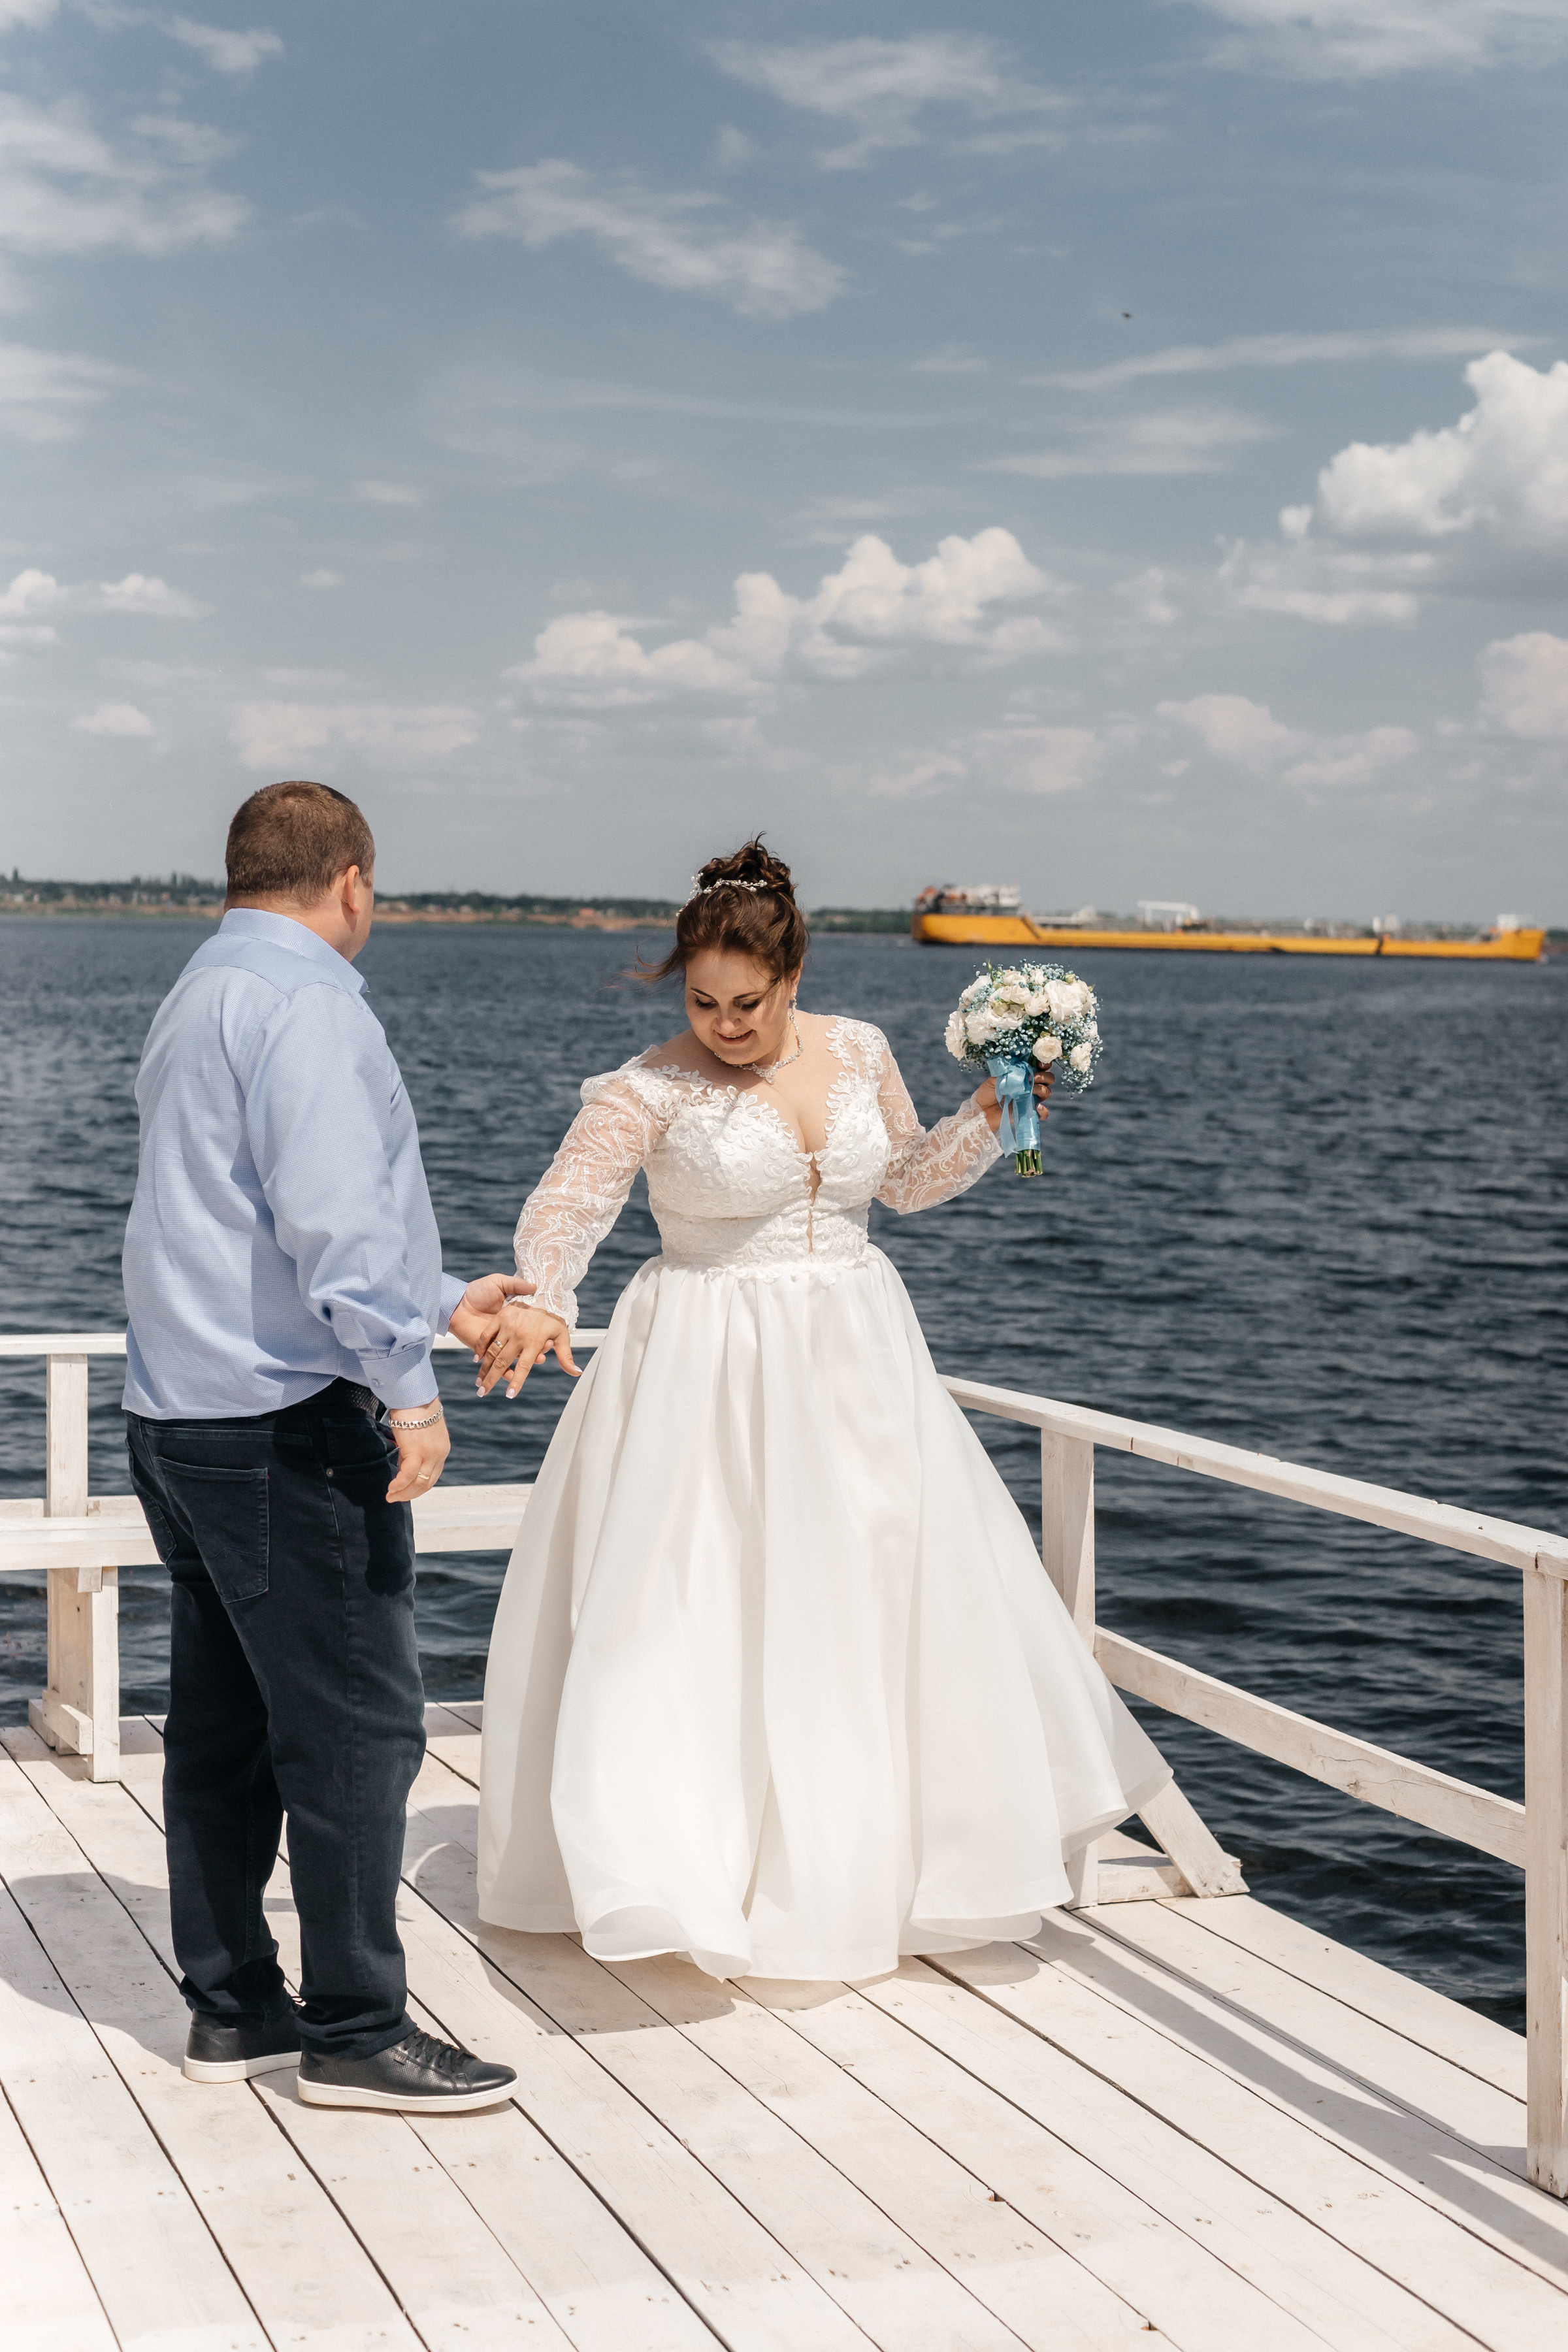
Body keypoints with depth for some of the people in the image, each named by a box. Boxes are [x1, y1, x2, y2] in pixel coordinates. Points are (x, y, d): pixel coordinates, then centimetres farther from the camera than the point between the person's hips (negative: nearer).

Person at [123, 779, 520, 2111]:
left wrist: (442, 1302, 31)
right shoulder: (305, 1000, -12)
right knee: (356, 1727, -4)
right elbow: (334, 1215, -24)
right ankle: (354, 2032, 2)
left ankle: (231, 2007, 21)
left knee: (223, 1726, 14)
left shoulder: (201, 998, 19)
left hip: (181, 1412, 10)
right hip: (288, 1422, -10)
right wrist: (407, 1384, -21)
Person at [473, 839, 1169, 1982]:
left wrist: (991, 1115, 2)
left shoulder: (858, 1053, 3)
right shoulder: (651, 1089, -13)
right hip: (710, 1373, -5)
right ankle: (677, 1862, 5)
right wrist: (540, 1303, -38)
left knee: (875, 1596, 10)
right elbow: (567, 1204, -21)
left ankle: (875, 1854, 27)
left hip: (856, 1362, 5)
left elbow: (908, 1178, 16)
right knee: (703, 1609, -6)